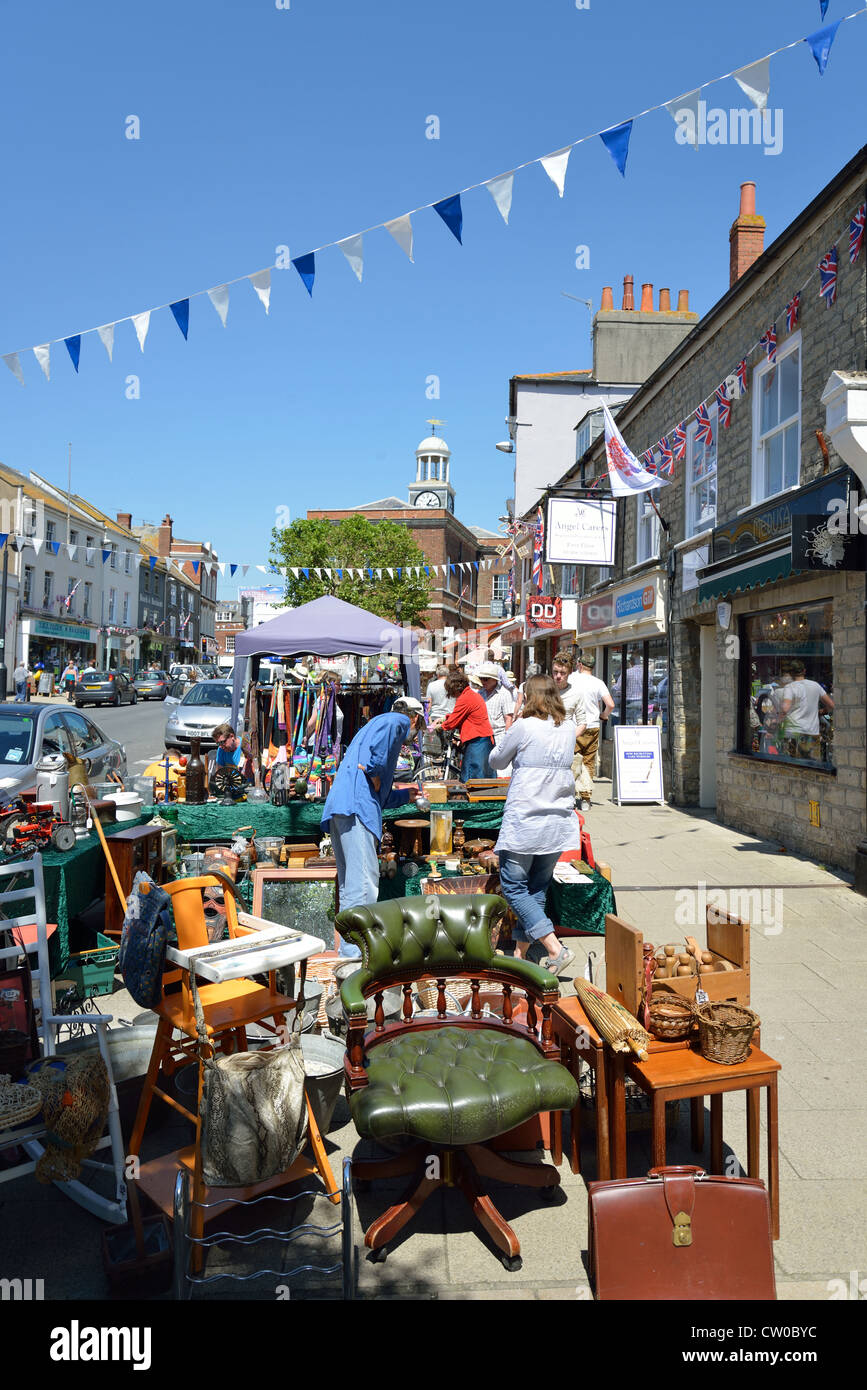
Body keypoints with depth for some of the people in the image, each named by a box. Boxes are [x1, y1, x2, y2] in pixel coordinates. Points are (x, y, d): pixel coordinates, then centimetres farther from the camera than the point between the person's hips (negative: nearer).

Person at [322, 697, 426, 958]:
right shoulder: (398, 720, 10)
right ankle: (355, 951, -17)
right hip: (356, 806, -10)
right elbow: (385, 731, -20)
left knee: (350, 884, 10)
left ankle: (349, 949, 12)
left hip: (338, 810, 10)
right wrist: (375, 771, -12)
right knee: (363, 881, -13)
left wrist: (407, 794, 50)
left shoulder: (372, 725, 35)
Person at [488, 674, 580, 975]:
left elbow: (496, 761, 2)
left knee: (513, 887, 3)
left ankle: (556, 950, -7)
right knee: (537, 888, 14)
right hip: (559, 821, 6)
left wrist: (508, 734, 20)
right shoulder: (569, 728, 5)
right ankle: (520, 952, 21)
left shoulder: (524, 726, -11)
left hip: (525, 820, -6)